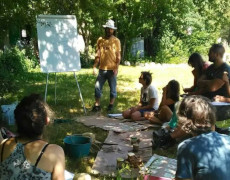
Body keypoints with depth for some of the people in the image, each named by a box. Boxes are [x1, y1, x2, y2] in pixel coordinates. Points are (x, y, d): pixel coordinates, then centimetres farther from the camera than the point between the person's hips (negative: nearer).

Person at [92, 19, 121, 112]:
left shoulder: (116, 40, -1)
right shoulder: (100, 40, 7)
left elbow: (118, 56, -3)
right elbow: (98, 55, 9)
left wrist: (116, 68, -12)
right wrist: (95, 66, 1)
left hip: (112, 69, -2)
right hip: (102, 68, 3)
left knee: (112, 87, 7)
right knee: (97, 87, 3)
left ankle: (111, 104, 20)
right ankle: (97, 105, 12)